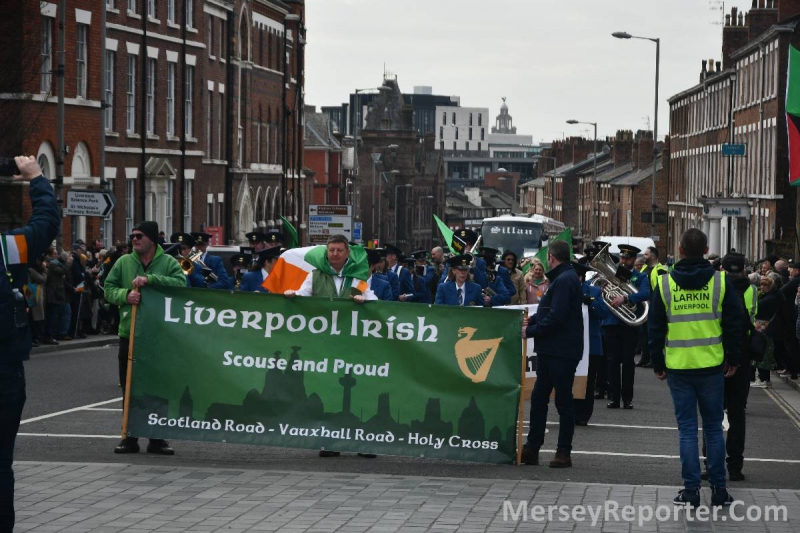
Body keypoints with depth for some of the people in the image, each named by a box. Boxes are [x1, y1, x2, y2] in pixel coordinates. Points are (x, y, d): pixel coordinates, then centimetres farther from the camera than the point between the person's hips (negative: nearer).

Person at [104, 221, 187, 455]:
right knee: (130, 388, 5)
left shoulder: (168, 263, 0)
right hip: (129, 333, 2)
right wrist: (126, 295, -14)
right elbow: (109, 289, 6)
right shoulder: (123, 262, 7)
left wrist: (150, 279, -22)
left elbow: (181, 283, -15)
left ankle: (157, 438, 11)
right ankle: (129, 437, 13)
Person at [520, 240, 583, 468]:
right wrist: (532, 320, 7)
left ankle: (564, 452, 3)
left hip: (562, 352, -10)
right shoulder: (561, 278, 17)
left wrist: (531, 331, -15)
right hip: (549, 350, 10)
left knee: (563, 401, -2)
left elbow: (556, 317, -24)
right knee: (538, 398, 11)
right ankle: (532, 448, 15)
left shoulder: (565, 280, -16)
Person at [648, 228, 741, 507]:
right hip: (712, 366, 0)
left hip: (678, 368, 0)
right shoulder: (721, 282, -3)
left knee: (687, 428, 5)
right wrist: (733, 359, 11)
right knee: (713, 427, 10)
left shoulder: (664, 284, -2)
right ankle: (718, 489, 11)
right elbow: (733, 324, 1)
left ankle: (691, 490, 3)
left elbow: (655, 328, 3)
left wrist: (657, 364, 12)